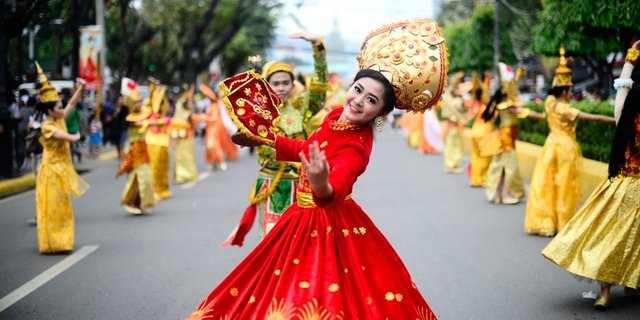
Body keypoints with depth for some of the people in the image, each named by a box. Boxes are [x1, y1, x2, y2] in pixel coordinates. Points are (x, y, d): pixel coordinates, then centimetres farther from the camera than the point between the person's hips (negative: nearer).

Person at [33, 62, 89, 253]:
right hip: (52, 171, -9)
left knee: (62, 207, 14)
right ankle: (52, 243, 0)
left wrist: (81, 88, 0)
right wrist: (76, 137, -5)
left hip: (62, 169, 9)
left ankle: (60, 241, 23)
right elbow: (67, 137, -26)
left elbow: (72, 103, 10)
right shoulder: (47, 126, -18)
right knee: (52, 207, -4)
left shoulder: (60, 120, 6)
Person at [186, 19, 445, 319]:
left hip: (331, 227, -8)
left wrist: (322, 187, -69)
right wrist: (268, 138, 23)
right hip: (305, 220, 8)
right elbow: (309, 150, 15)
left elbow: (337, 190, -48)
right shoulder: (337, 115, -4)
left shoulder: (356, 148, -28)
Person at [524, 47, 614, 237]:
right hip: (565, 147, -7)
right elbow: (593, 117, -22)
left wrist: (562, 67, 19)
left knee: (547, 184, 7)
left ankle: (544, 221, 9)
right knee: (564, 187, 3)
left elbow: (555, 83, 19)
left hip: (552, 144, 7)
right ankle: (561, 224, 10)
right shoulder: (565, 109, -19)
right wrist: (617, 120, -20)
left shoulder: (549, 102, -2)